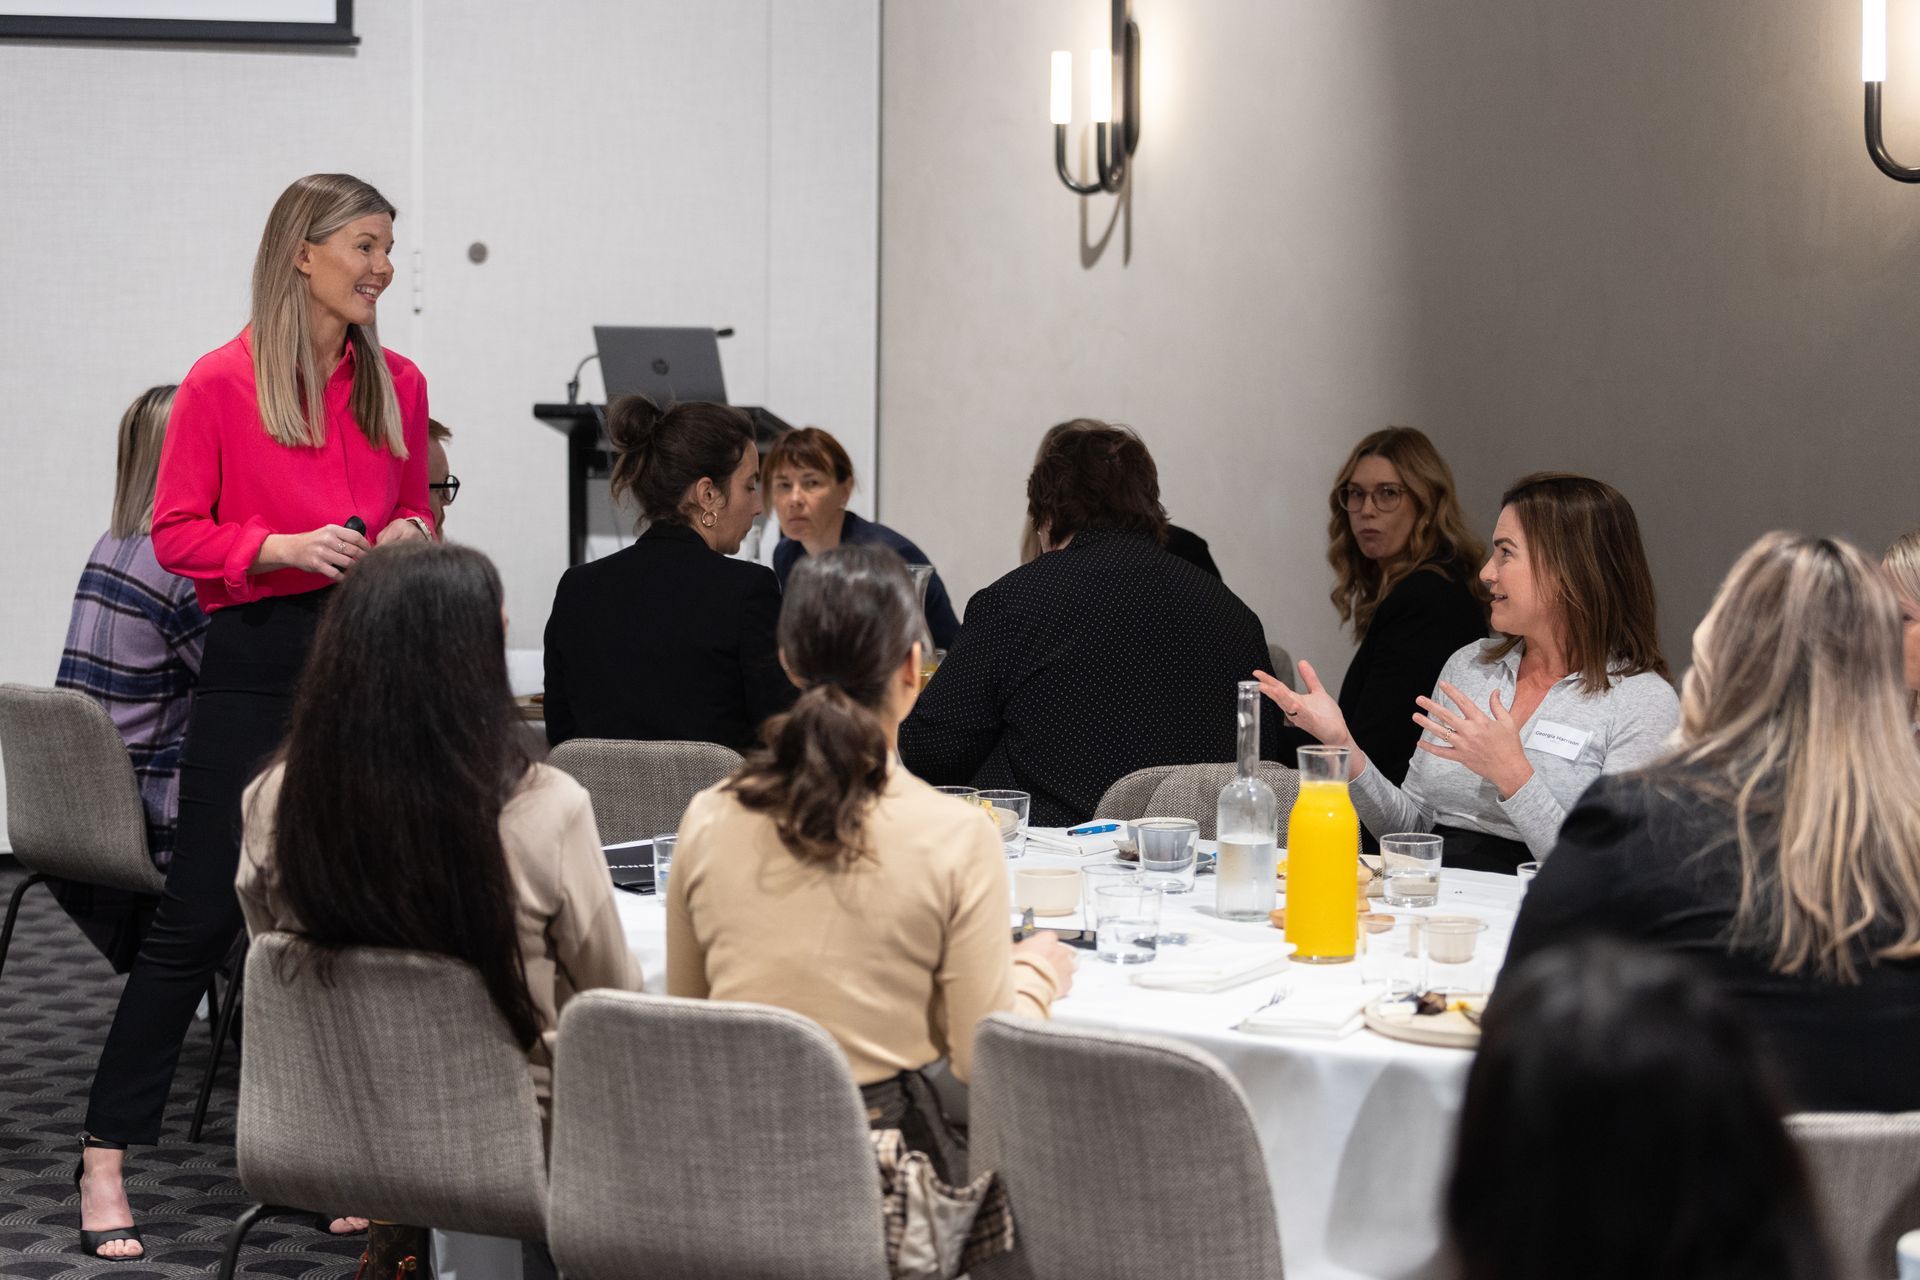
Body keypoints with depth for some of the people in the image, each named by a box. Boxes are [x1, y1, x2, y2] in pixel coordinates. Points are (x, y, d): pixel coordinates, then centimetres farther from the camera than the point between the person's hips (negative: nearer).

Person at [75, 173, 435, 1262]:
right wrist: (283, 547, -18)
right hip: (258, 662, -5)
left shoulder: (398, 385, 9)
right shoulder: (222, 384, -6)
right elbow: (177, 535, -4)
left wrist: (411, 539, -2)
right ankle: (106, 1157, 6)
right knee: (201, 914, -3)